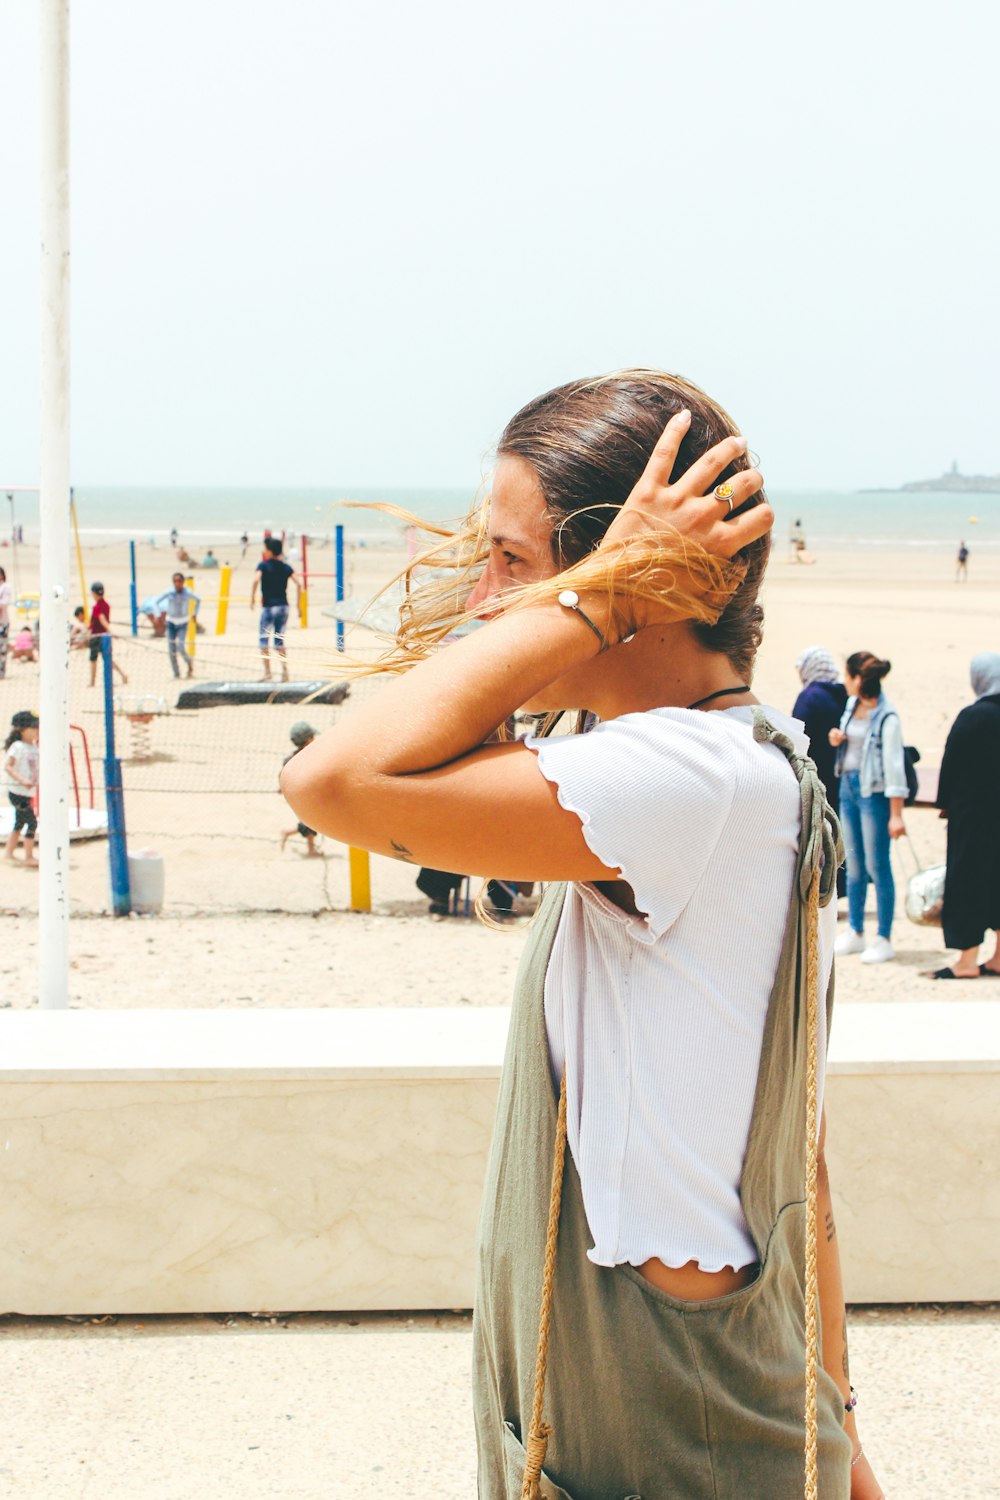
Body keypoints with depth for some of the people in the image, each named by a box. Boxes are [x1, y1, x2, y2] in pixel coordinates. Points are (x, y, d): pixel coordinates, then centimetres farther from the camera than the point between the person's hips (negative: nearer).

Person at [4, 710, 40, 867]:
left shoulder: (34, 747, 9)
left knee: (20, 823, 19)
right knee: (32, 822, -10)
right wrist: (22, 780, -33)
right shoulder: (18, 747, -17)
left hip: (28, 793, 9)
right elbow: (7, 766, -25)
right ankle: (29, 857, -4)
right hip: (18, 792, -9)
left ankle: (9, 853, 31)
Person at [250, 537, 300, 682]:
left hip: (269, 606, -5)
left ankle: (267, 672, -6)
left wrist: (252, 599, -13)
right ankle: (285, 672, 5)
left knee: (264, 641, 2)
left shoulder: (263, 565, -5)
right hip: (283, 606, 5)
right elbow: (297, 584, -1)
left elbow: (256, 580, -22)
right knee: (280, 641, 12)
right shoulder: (285, 567, 8)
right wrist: (299, 604, 5)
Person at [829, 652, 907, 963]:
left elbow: (894, 765, -17)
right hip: (848, 786, 8)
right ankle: (855, 933, 23)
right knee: (854, 865, 14)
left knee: (877, 866, -2)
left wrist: (896, 814, -19)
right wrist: (836, 739, 0)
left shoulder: (887, 718, -16)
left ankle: (884, 940, 6)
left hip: (873, 792, -8)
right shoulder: (852, 704, 7)